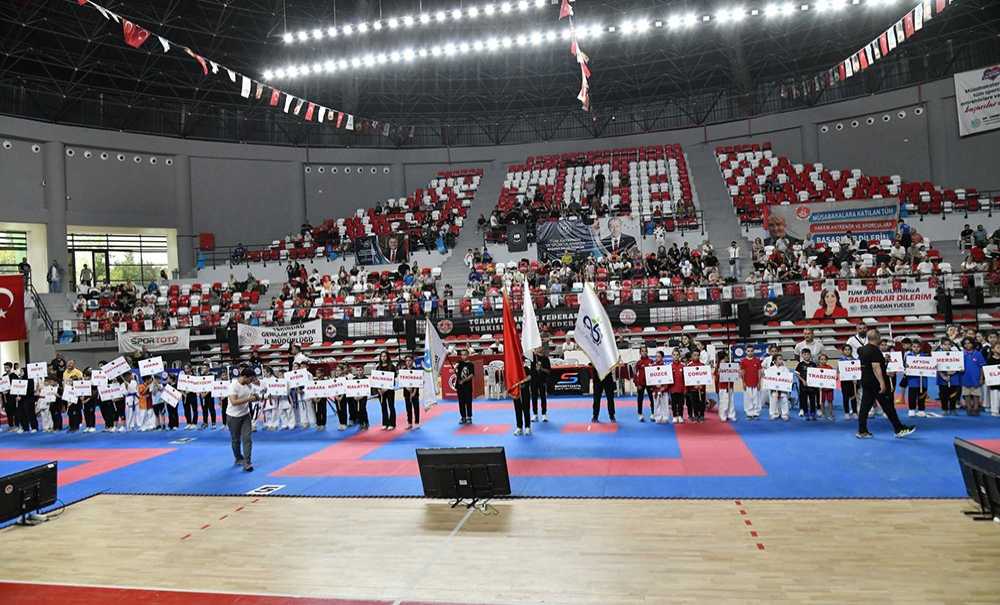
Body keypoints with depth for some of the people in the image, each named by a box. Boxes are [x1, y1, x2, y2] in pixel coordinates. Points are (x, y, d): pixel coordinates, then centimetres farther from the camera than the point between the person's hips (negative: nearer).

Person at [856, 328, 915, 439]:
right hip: (876, 383, -9)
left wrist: (883, 359, 31)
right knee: (888, 406, 0)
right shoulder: (875, 350, -16)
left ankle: (862, 431, 5)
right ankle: (899, 429, 7)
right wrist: (882, 383, -26)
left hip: (865, 381, 9)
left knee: (865, 406, 6)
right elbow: (876, 367, -23)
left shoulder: (863, 349, 12)